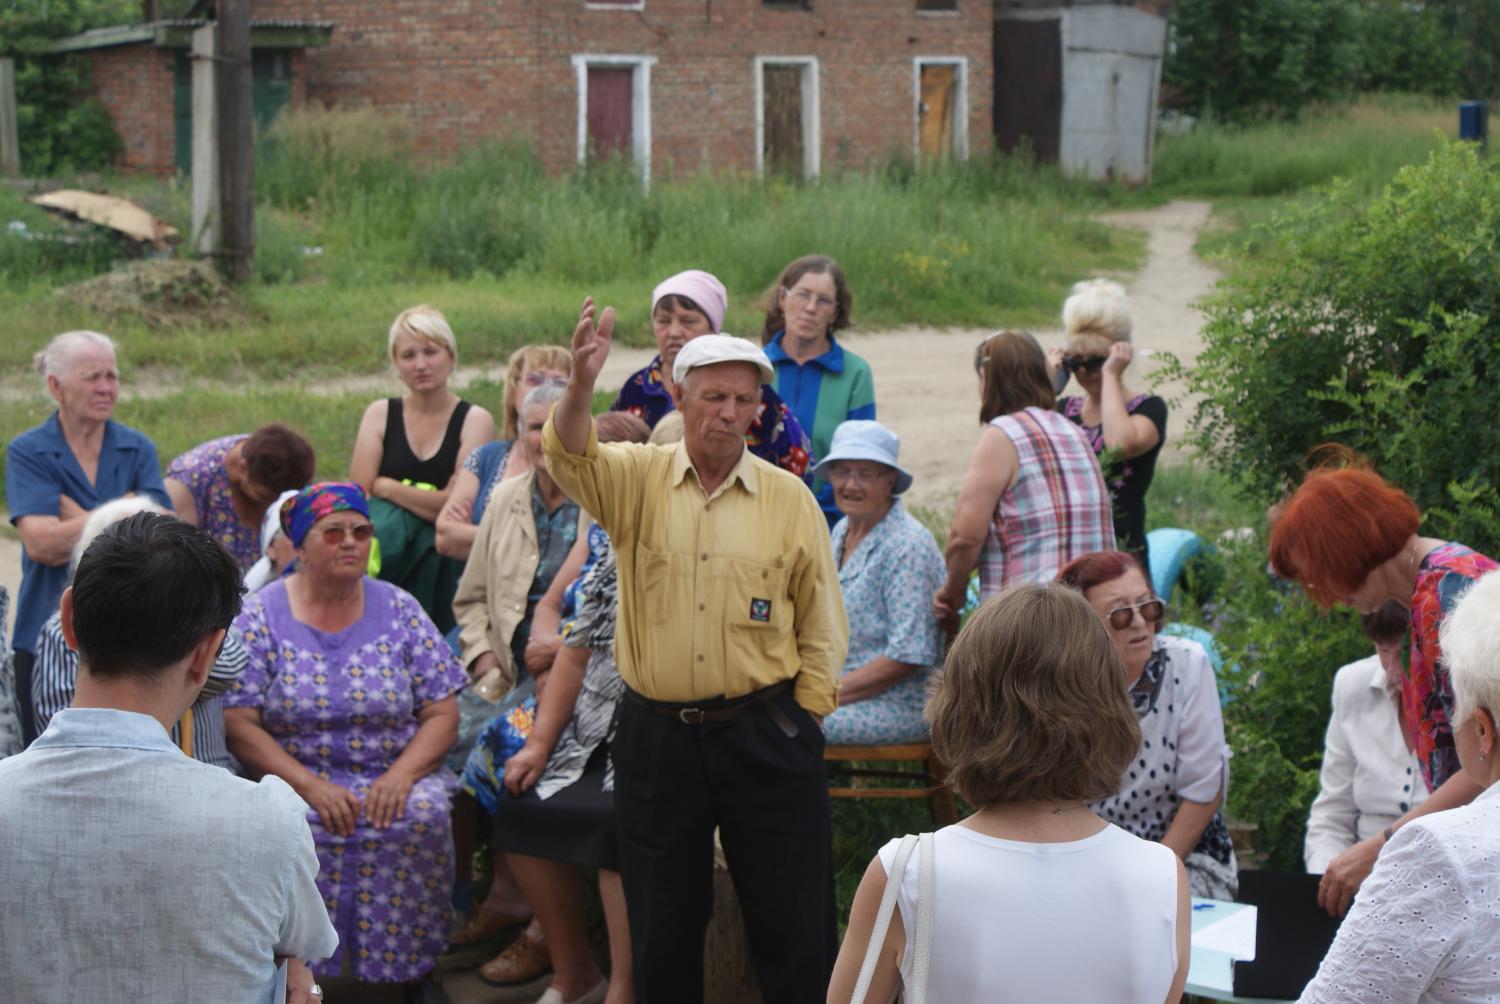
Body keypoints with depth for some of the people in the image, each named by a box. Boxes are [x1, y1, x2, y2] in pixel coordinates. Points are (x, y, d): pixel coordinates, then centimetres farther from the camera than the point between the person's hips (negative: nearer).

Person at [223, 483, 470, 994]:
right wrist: (310, 785, -19)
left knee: (420, 818, -30)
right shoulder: (262, 616, 1)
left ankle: (404, 968, -13)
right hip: (294, 776, -1)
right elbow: (238, 725, -6)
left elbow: (441, 713, 4)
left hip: (395, 775, 2)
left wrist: (400, 776, -15)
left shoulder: (399, 611, 7)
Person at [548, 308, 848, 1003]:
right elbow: (569, 457, -19)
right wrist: (580, 386, -38)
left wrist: (807, 720, 1)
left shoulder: (790, 498, 2)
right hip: (655, 736, 1)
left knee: (793, 916, 4)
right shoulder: (637, 478, 2)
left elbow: (822, 622, 6)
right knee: (662, 923, 11)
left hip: (764, 733, 0)